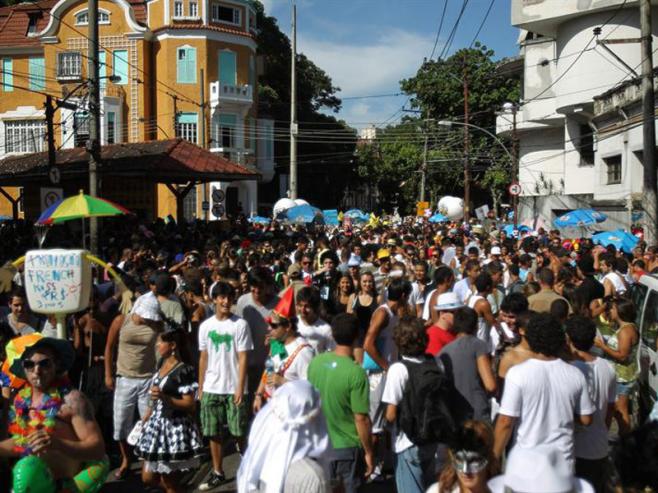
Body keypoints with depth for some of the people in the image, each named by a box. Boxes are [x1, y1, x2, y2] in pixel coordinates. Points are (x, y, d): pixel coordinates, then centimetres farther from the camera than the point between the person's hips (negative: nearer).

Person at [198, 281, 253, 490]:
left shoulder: (240, 324, -7)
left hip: (233, 388, -3)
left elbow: (243, 358, -8)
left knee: (239, 432, 2)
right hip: (211, 388, 4)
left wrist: (240, 388, -13)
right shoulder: (205, 326, 4)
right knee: (214, 433, 9)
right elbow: (203, 358, 10)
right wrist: (200, 387, 8)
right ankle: (217, 472, 22)